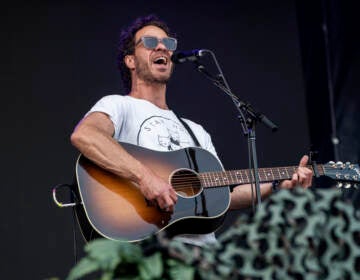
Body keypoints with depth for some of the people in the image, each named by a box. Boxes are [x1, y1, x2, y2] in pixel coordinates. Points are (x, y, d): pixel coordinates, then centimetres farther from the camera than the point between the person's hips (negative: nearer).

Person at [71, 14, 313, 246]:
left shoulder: (196, 131, 28)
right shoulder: (119, 106, 5)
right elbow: (83, 135, -18)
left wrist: (279, 186, 6)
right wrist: (145, 176, -28)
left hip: (203, 243, 7)